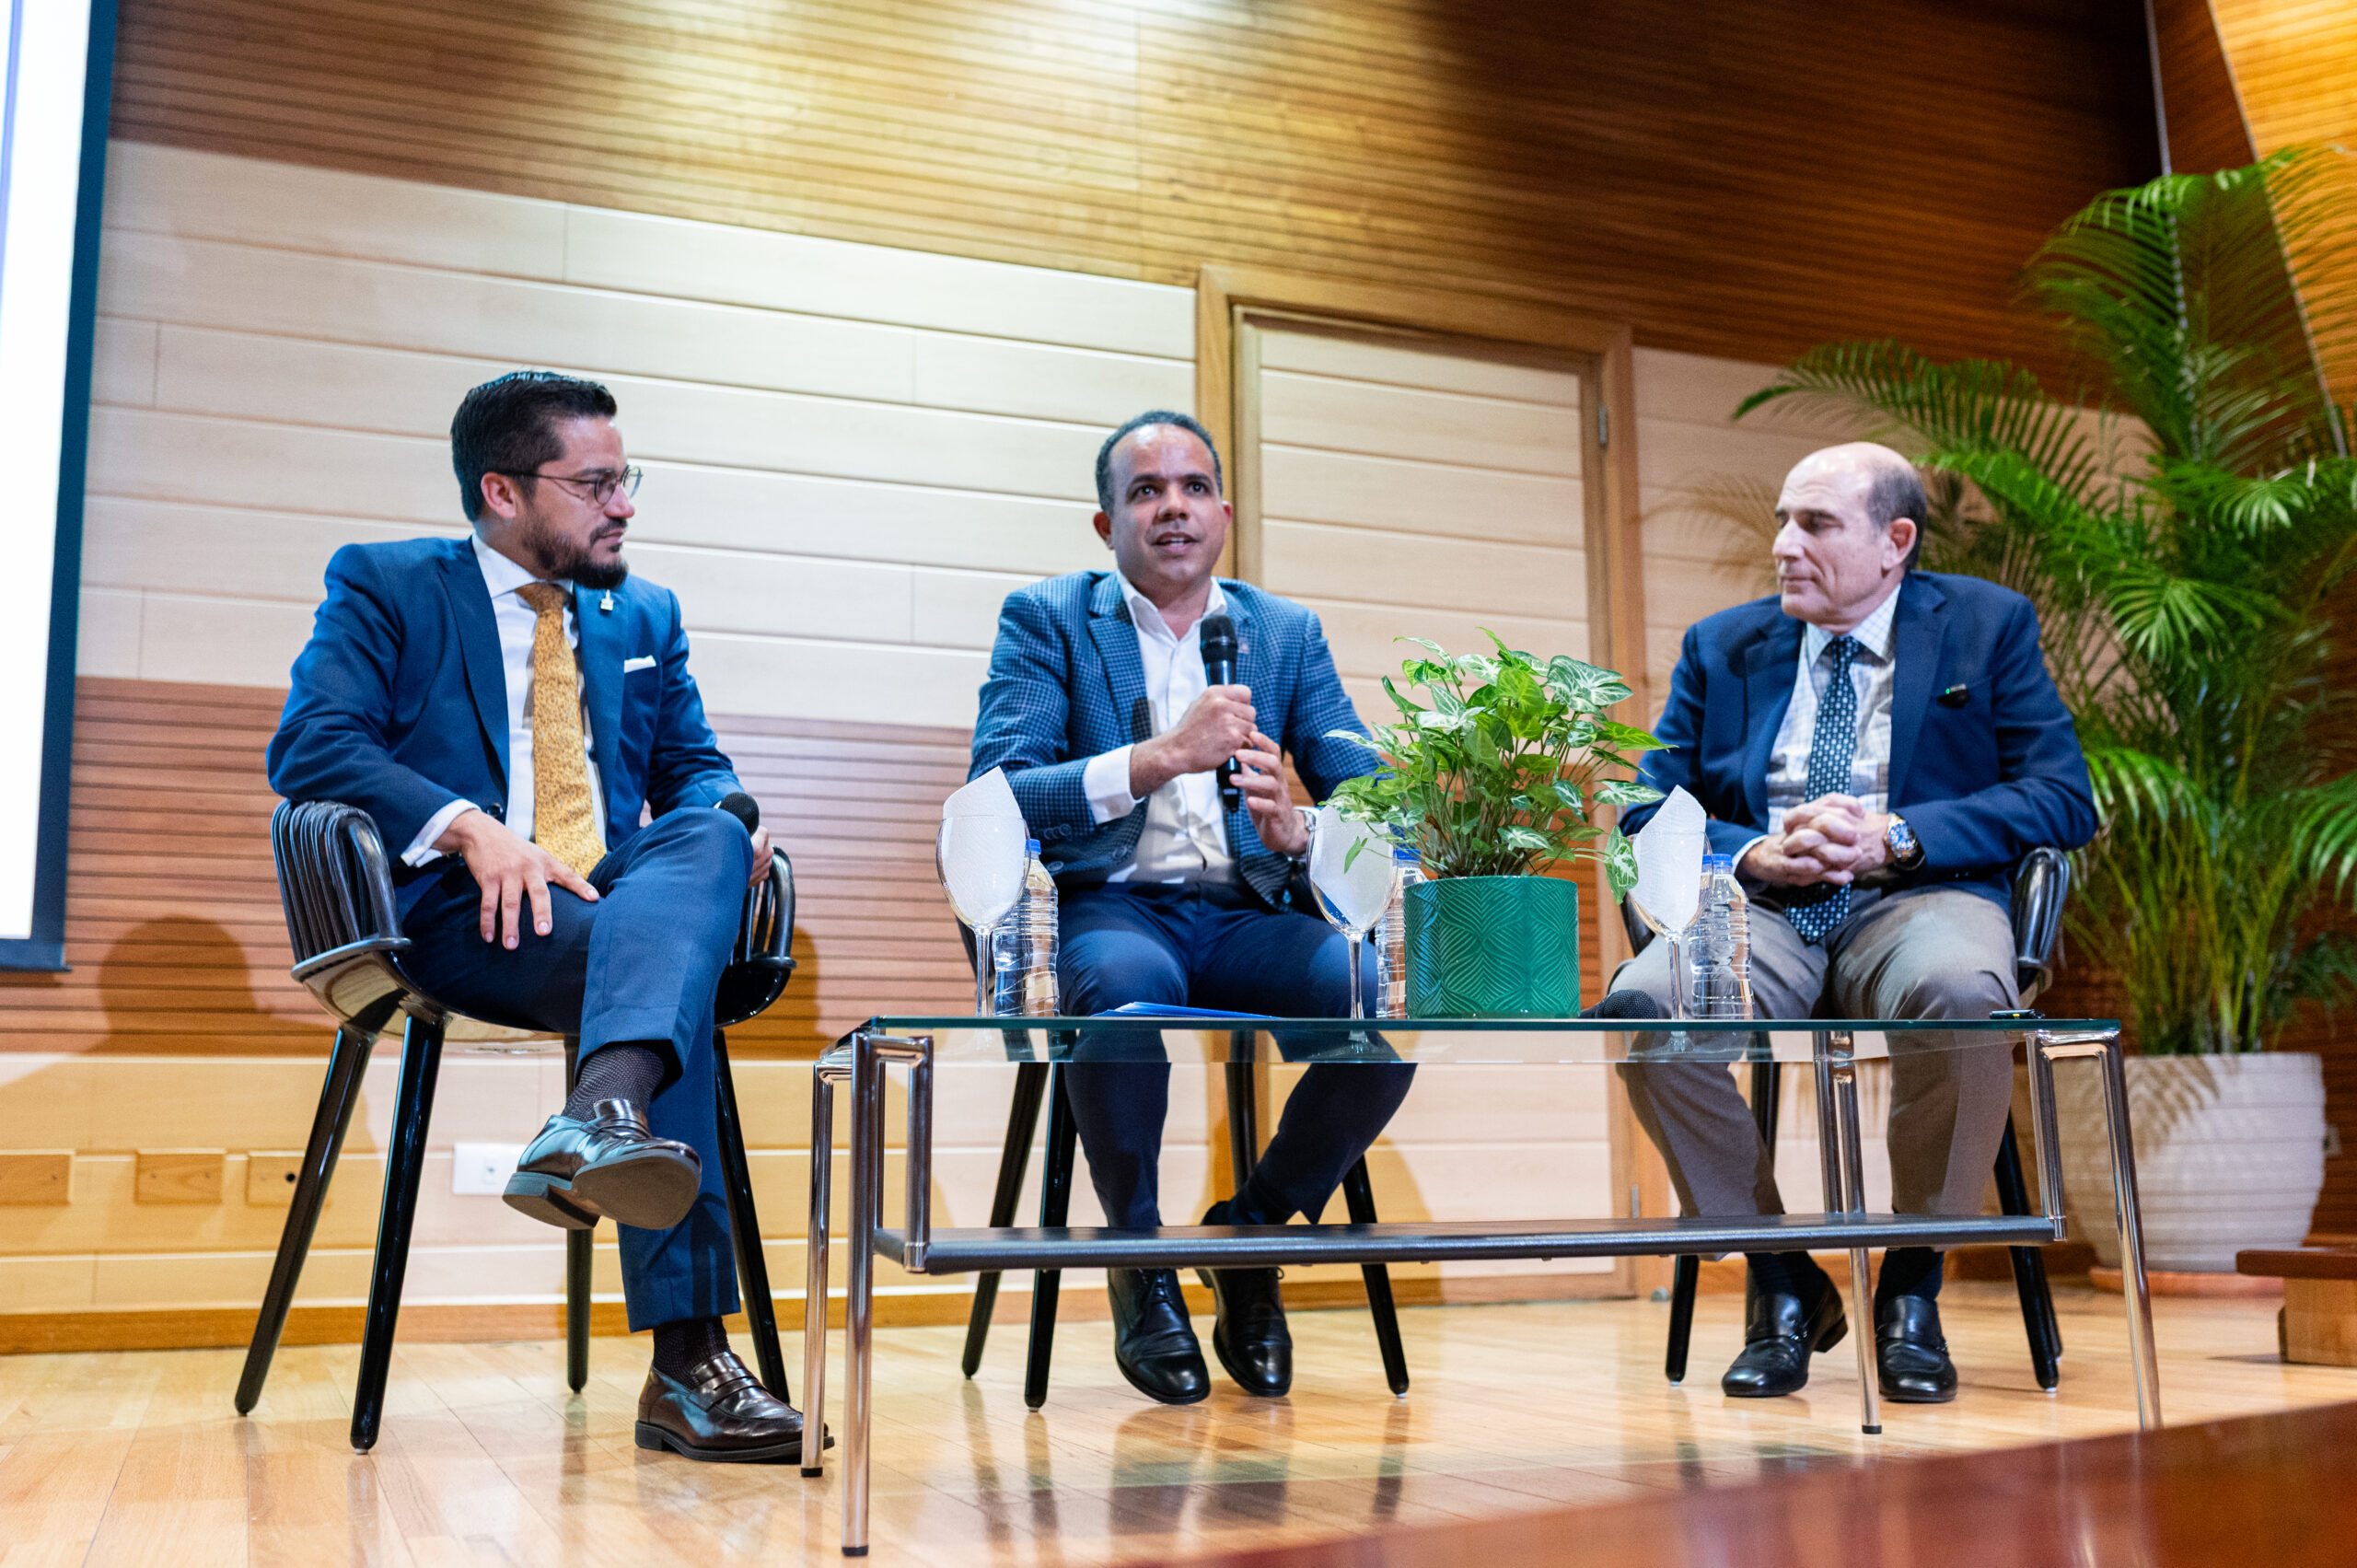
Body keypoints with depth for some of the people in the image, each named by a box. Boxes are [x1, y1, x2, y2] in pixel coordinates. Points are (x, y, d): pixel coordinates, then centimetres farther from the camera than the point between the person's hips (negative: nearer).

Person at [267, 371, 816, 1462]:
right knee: (674, 966, -34)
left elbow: (693, 767, 23)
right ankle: (685, 1359, -40)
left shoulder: (645, 615, 25)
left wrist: (728, 821, -4)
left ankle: (605, 1117, -55)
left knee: (708, 838, -33)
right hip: (465, 916, -4)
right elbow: (307, 746, -5)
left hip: (620, 898, 4)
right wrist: (468, 827, -22)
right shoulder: (384, 586, 9)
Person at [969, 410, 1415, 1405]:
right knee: (1128, 983, -38)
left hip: (1246, 915, 3)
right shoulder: (1045, 618, 6)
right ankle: (1140, 1254, -9)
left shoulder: (1289, 633, 15)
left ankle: (1250, 1230, 1)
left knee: (1390, 1001, -27)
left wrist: (1298, 831, -18)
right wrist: (1165, 756, -20)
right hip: (1109, 909, -3)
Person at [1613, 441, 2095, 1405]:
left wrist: (1894, 837, -12)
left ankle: (1911, 1290, -13)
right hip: (1760, 909, 2)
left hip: (1919, 901, -2)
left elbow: (2064, 800, 1)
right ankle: (1782, 1285, -10)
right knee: (1643, 1000, -30)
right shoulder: (1720, 648, 18)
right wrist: (1756, 852, -10)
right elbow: (1648, 815, 11)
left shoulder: (1988, 626, 12)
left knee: (1960, 993, -37)